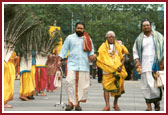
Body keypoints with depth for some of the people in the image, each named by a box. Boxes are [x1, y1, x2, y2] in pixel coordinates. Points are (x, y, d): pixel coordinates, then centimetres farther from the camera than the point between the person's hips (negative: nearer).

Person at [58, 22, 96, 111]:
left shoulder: (88, 39, 13)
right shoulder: (70, 38, 8)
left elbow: (91, 50, 17)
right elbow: (64, 49, 7)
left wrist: (92, 55, -6)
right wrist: (59, 60, -1)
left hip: (84, 65, 2)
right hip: (72, 64, -2)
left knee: (82, 85, -1)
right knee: (70, 81, -17)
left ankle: (78, 103, 11)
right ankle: (71, 102, -9)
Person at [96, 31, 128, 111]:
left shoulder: (118, 47, 14)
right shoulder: (103, 47, 7)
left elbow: (122, 59, 15)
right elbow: (99, 59, 6)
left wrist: (121, 66, -4)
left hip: (118, 70, 2)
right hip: (107, 71, -2)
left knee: (118, 87, 5)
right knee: (106, 87, -14)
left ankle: (115, 103, 24)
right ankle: (107, 105, -19)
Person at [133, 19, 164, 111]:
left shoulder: (158, 36, 7)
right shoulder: (139, 39, 12)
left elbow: (163, 48, 6)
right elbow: (135, 51, 16)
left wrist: (163, 60, -5)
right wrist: (137, 61, 0)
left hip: (156, 63, -2)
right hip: (144, 65, 2)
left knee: (155, 85, -10)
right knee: (146, 86, -2)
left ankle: (157, 101, 15)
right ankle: (149, 107, 4)